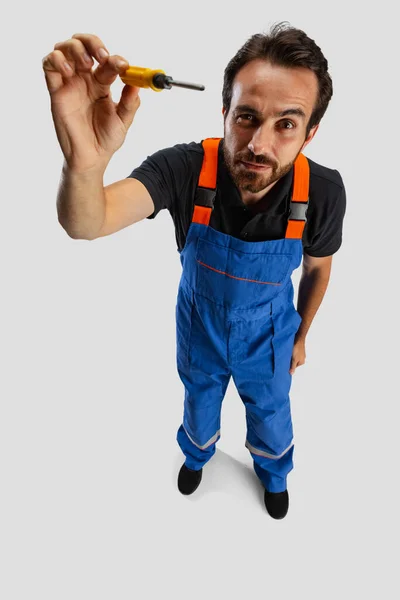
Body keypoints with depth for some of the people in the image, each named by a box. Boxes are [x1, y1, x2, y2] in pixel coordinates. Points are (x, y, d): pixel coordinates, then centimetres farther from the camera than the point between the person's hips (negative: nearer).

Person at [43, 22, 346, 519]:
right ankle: (197, 453, 66)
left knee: (270, 412, 26)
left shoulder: (323, 192, -28)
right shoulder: (184, 168, -33)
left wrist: (300, 336, 6)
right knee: (199, 399, 29)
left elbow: (318, 268, -7)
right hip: (199, 324, 0)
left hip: (267, 333, 1)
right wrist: (83, 162, -69)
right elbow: (85, 226, -46)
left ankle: (273, 472, 63)